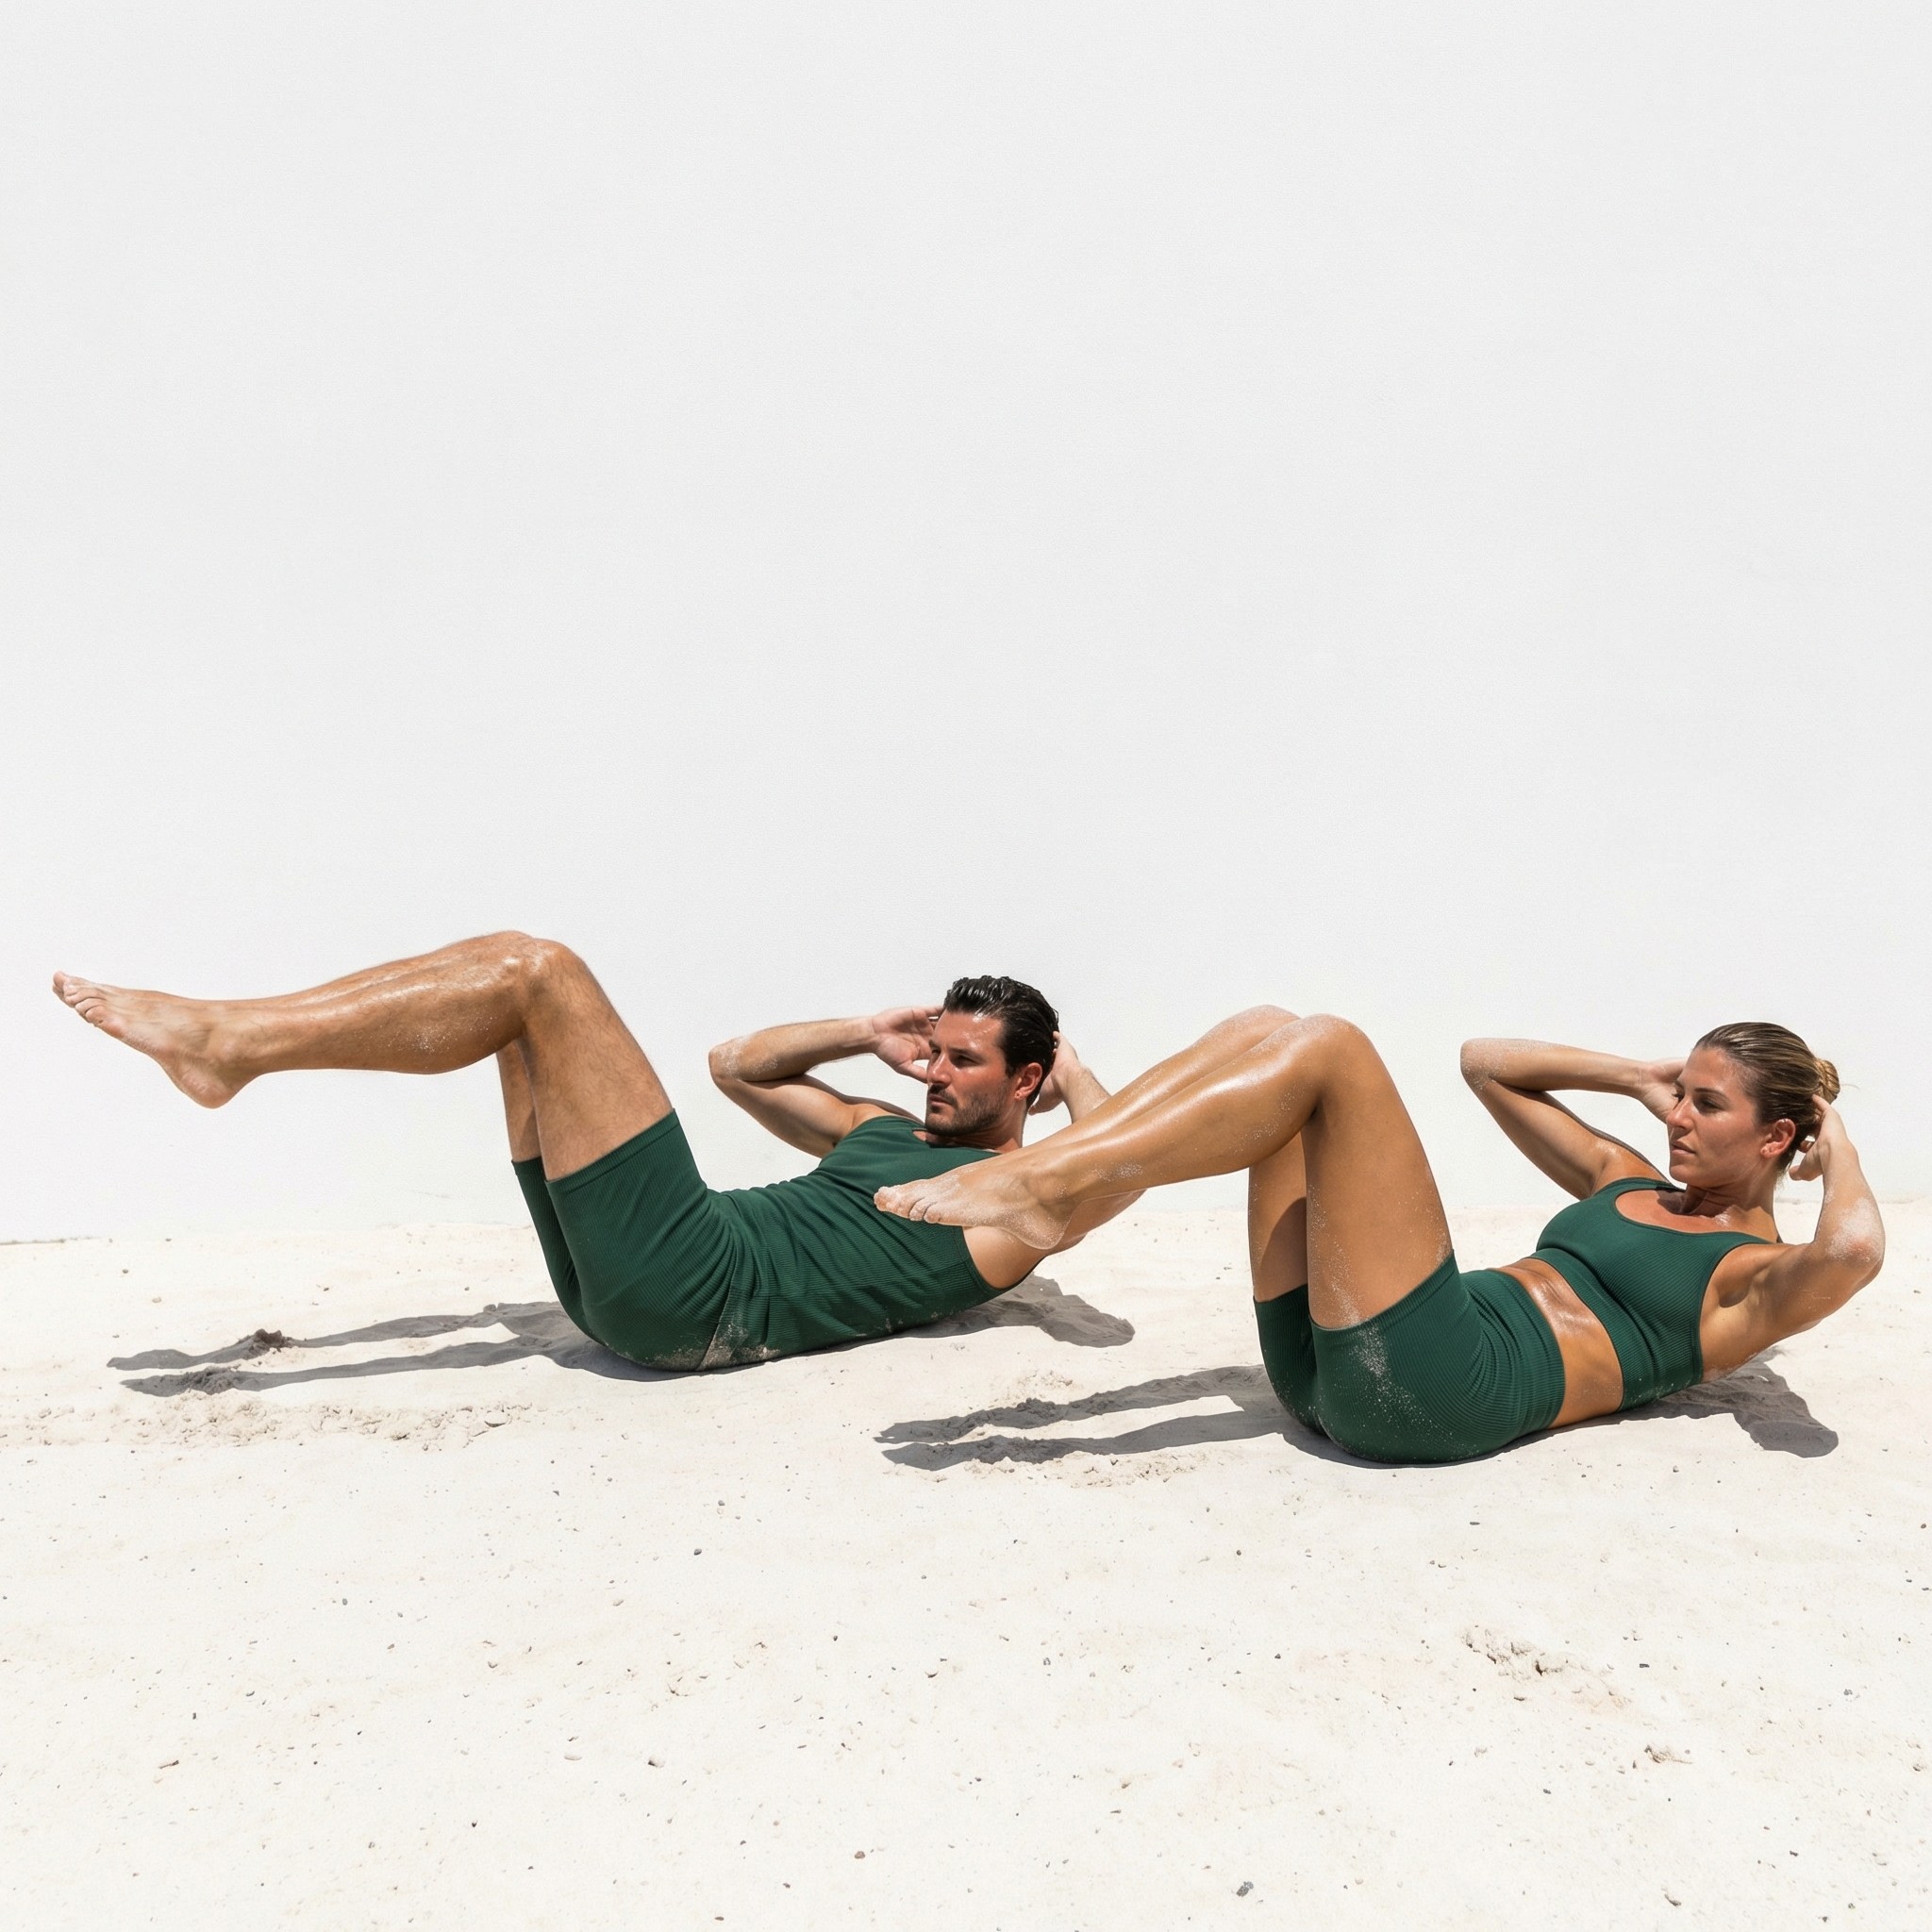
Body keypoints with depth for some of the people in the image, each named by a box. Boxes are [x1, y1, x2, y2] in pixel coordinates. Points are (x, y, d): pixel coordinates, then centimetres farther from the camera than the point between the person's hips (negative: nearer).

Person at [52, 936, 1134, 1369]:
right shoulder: (888, 1132, 28)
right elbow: (738, 1065, 36)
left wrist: (1073, 1070, 3)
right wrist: (871, 1035, 24)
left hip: (698, 1292, -9)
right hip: (628, 1284, 9)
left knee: (536, 973, -14)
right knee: (516, 971, 6)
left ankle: (225, 1043, -8)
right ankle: (227, 1040, 2)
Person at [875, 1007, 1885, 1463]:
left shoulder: (1751, 1272, 11)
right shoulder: (1630, 1182, 32)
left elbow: (1852, 1251, -14)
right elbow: (1485, 1060, 36)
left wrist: (1838, 1144, 5)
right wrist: (1638, 1077, 29)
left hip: (1439, 1384, -8)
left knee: (1328, 1047, -19)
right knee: (1266, 1032, -2)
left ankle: (1041, 1183, -25)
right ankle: (1045, 1181, -19)